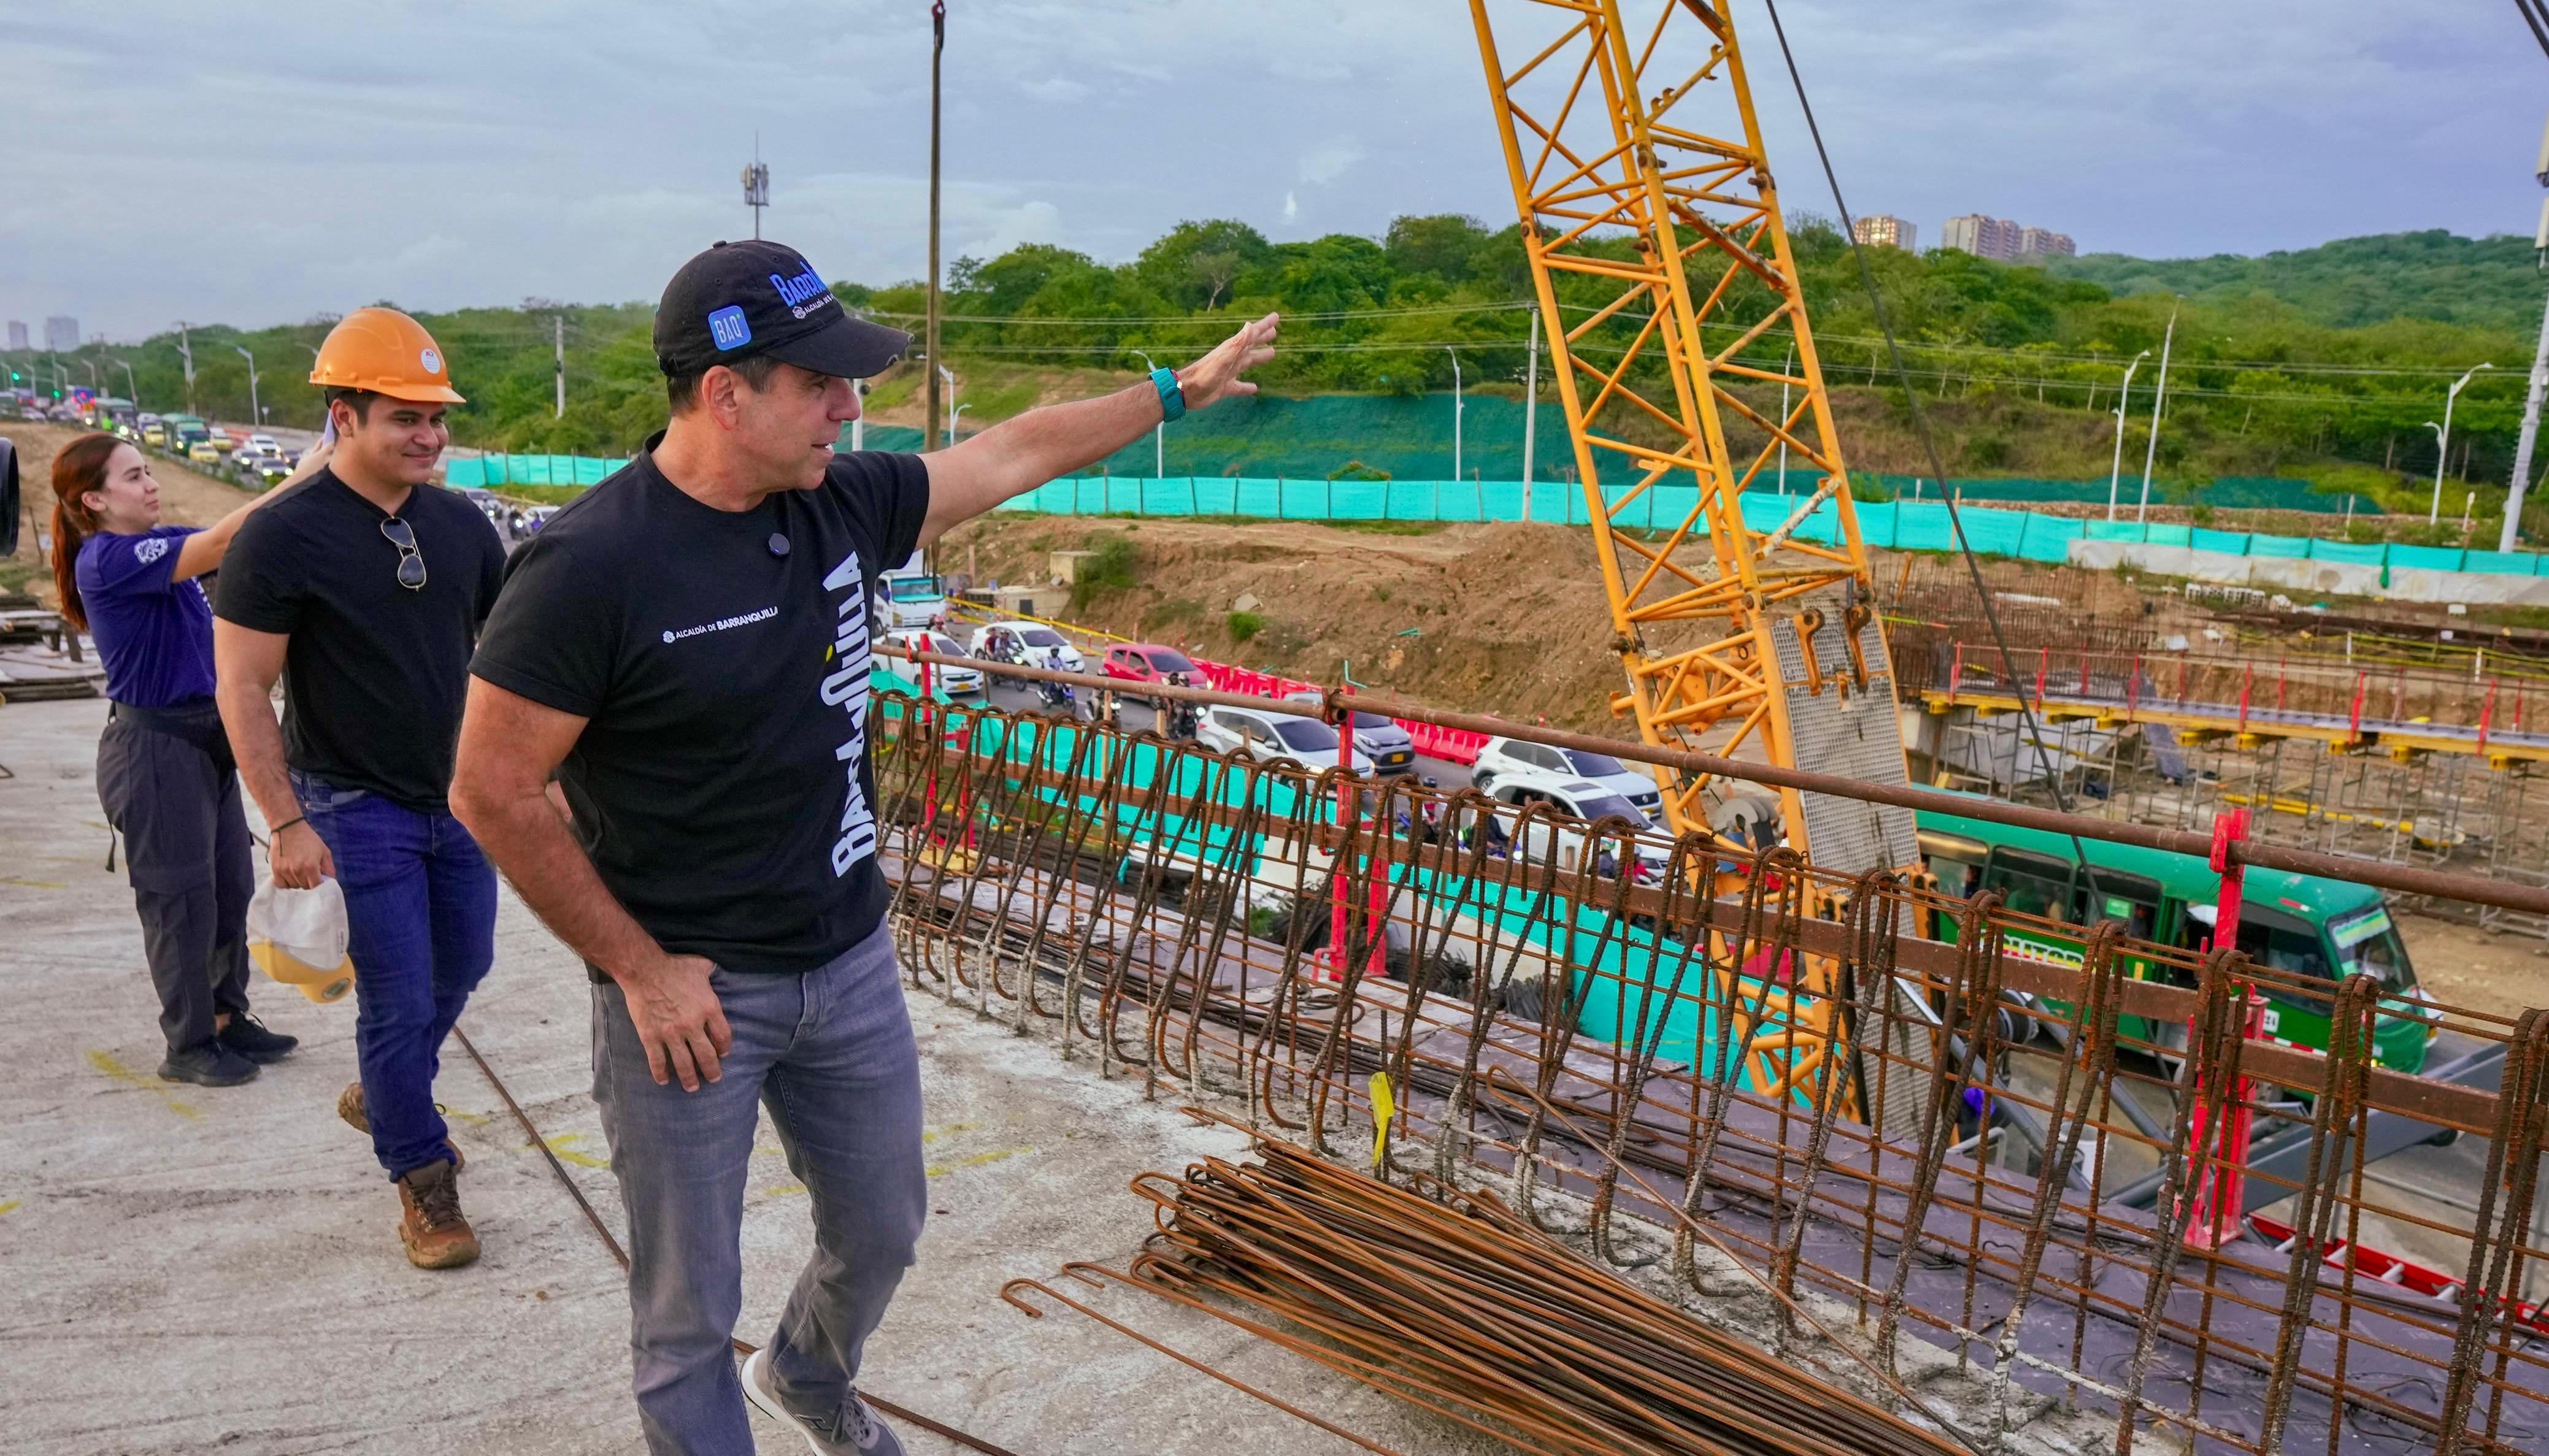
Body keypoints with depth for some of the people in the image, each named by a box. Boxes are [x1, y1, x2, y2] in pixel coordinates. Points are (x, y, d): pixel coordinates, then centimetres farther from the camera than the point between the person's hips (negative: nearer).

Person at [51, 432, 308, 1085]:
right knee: (180, 898, 2)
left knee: (231, 886, 15)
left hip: (204, 738, 8)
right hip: (154, 746, -8)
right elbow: (218, 543, -28)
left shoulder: (159, 543, 9)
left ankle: (227, 1018, 29)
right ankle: (189, 1047, 15)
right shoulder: (108, 559, -17)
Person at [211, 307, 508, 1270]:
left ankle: (380, 1096, 46)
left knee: (461, 967, 19)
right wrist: (289, 825, -16)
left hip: (457, 794, 6)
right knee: (399, 1000, -2)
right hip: (355, 808, -6)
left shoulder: (461, 524, 2)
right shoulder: (283, 535, -14)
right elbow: (243, 691, -12)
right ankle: (423, 1182, 16)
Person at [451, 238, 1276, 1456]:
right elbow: (493, 794, -16)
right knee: (689, 1313, 8)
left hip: (851, 965, 7)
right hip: (686, 989, -6)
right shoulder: (588, 566, -21)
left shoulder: (842, 503, -2)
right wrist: (638, 968, -15)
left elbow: (1013, 454, 12)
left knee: (881, 1231, 24)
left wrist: (1178, 389, 21)